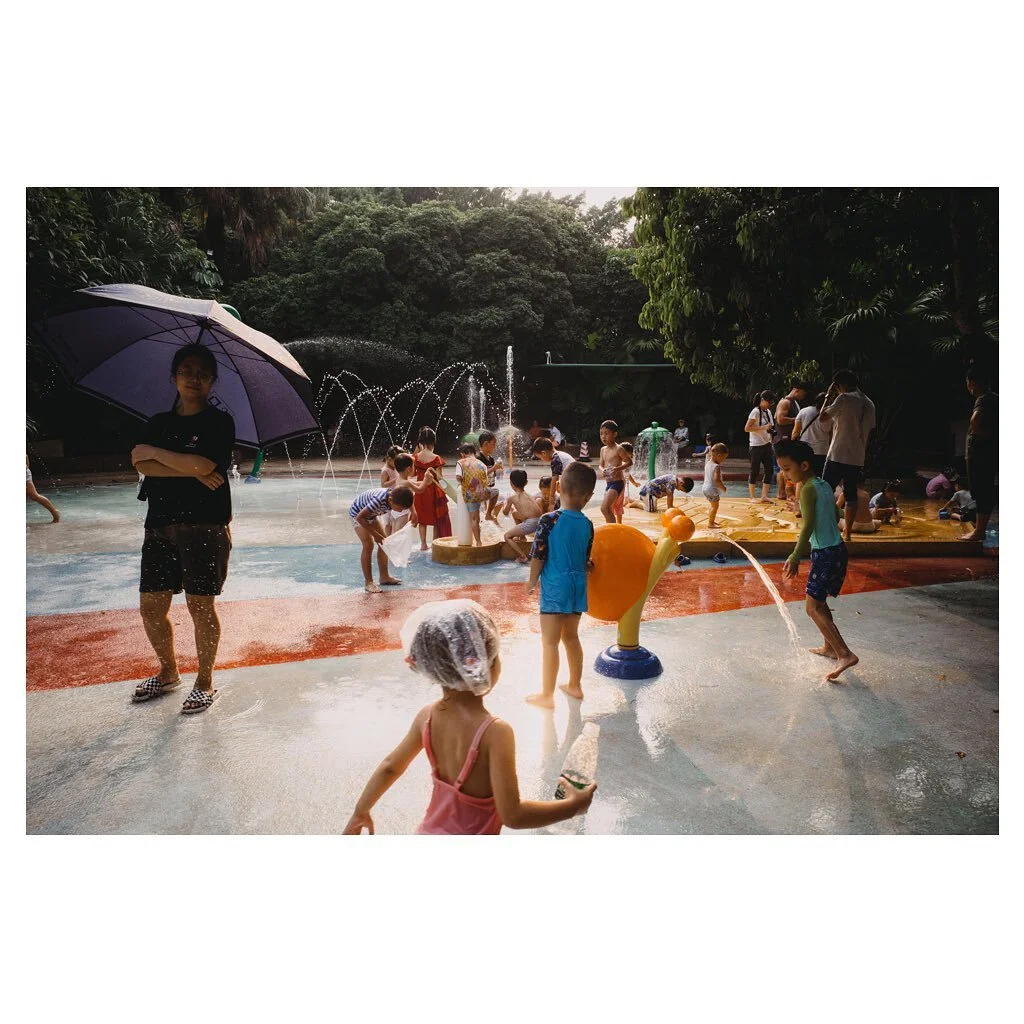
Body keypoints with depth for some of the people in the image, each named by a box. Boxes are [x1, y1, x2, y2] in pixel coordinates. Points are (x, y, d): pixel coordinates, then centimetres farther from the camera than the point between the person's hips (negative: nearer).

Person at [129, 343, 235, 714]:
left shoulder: (219, 422, -1)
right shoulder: (158, 423, 14)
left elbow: (204, 464, -17)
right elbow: (140, 466, -2)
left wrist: (153, 451, -4)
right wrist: (191, 471, -14)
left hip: (205, 525, -5)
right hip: (160, 525, 6)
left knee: (200, 605, -2)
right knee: (151, 606, 9)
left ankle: (204, 683, 15)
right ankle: (168, 673, 31)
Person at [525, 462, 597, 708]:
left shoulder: (549, 520, -16)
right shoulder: (587, 524, -1)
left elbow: (538, 556, -12)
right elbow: (585, 560, 10)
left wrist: (532, 582, 3)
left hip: (555, 586, -5)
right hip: (577, 586, 5)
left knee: (550, 642, 4)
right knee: (571, 636, 20)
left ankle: (546, 695, 12)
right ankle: (574, 685, 34)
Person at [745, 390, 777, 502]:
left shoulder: (768, 412, 11)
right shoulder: (755, 411, -12)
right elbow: (747, 428, -19)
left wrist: (771, 430, 1)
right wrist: (764, 427, -22)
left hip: (767, 445, 8)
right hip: (756, 446, -8)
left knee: (770, 470, 4)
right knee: (755, 471, -1)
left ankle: (764, 496, 11)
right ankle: (752, 496, 9)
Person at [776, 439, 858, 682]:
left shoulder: (808, 489, -17)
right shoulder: (824, 485, 9)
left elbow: (808, 526, -22)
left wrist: (795, 557, -21)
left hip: (825, 553, -9)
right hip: (837, 548, 9)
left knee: (813, 607, -6)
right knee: (819, 602, 22)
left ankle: (846, 654, -11)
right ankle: (829, 646, 32)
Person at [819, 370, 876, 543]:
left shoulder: (844, 398, -10)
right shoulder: (869, 404, 12)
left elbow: (822, 418, -5)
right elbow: (870, 432, 16)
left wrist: (828, 396, 3)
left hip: (838, 457, -6)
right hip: (857, 459, 6)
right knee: (851, 495, 10)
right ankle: (847, 532, 13)